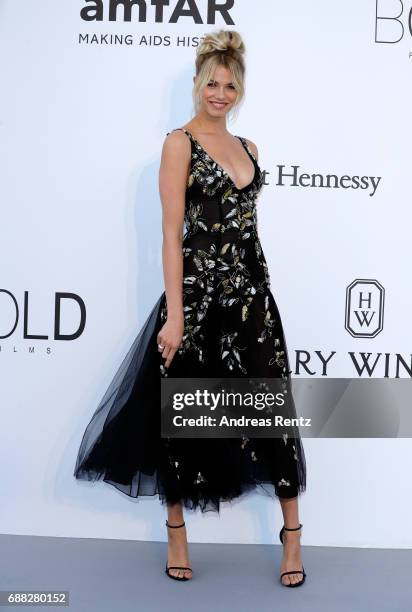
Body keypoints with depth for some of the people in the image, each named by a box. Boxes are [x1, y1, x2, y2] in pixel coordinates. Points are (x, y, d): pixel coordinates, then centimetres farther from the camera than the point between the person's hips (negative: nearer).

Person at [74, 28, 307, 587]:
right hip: (198, 292, -5)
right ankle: (177, 535, 26)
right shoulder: (181, 142, -4)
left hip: (251, 291, 6)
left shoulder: (247, 148, 14)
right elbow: (172, 232, -11)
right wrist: (174, 314, -16)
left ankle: (292, 536, 19)